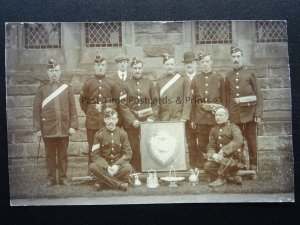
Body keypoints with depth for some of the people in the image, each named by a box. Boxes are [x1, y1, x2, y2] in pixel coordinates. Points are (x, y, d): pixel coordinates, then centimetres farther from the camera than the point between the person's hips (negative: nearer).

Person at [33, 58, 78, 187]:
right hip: (48, 129, 0)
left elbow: (72, 108, 3)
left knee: (63, 154, 7)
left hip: (64, 128, 0)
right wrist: (37, 128, -4)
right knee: (50, 155, 7)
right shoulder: (42, 89, 4)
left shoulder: (66, 88, 5)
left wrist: (73, 125, -4)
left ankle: (63, 178, 17)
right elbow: (36, 109, 2)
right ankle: (51, 178, 17)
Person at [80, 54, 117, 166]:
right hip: (92, 121, 0)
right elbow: (82, 101, 10)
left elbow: (115, 101, 12)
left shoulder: (111, 83, 6)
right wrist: (89, 113, 5)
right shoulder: (88, 83, 5)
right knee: (92, 148, 4)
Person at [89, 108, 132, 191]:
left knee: (128, 168, -32)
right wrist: (107, 167, -22)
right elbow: (95, 155, -6)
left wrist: (117, 165, -19)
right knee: (92, 167, -32)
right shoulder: (99, 134, -2)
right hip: (103, 164, 0)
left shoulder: (122, 133, 0)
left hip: (119, 164, 0)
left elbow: (127, 153, -2)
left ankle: (104, 183, -19)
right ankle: (119, 184, -31)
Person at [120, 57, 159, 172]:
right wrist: (132, 120, -11)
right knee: (136, 150, 3)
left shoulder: (149, 82, 5)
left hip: (147, 122, 1)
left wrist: (152, 118, -6)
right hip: (132, 123, -1)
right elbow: (123, 105, -2)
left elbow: (155, 102, 6)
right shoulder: (126, 84, 2)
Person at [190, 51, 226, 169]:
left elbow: (223, 99, 7)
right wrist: (192, 119, 3)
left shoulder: (219, 78, 5)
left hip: (216, 117, 0)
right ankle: (201, 168, 12)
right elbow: (193, 101, 6)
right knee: (202, 145, 4)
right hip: (200, 118, 0)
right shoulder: (195, 79, 7)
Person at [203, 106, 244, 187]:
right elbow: (211, 146, 8)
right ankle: (231, 177, -5)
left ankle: (221, 178, -12)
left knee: (226, 158, -37)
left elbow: (238, 141, -25)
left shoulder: (233, 128, -5)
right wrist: (213, 155, -17)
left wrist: (223, 151, -34)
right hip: (219, 158, 5)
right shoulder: (214, 130, 12)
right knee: (207, 166, -19)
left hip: (234, 157, -5)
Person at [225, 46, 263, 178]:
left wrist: (258, 114, -8)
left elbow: (258, 95, -2)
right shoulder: (228, 77, 8)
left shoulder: (250, 74, 0)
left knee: (251, 141, 3)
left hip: (249, 112, -2)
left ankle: (253, 169, 12)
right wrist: (228, 113, 3)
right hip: (234, 113, 2)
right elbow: (227, 97, 9)